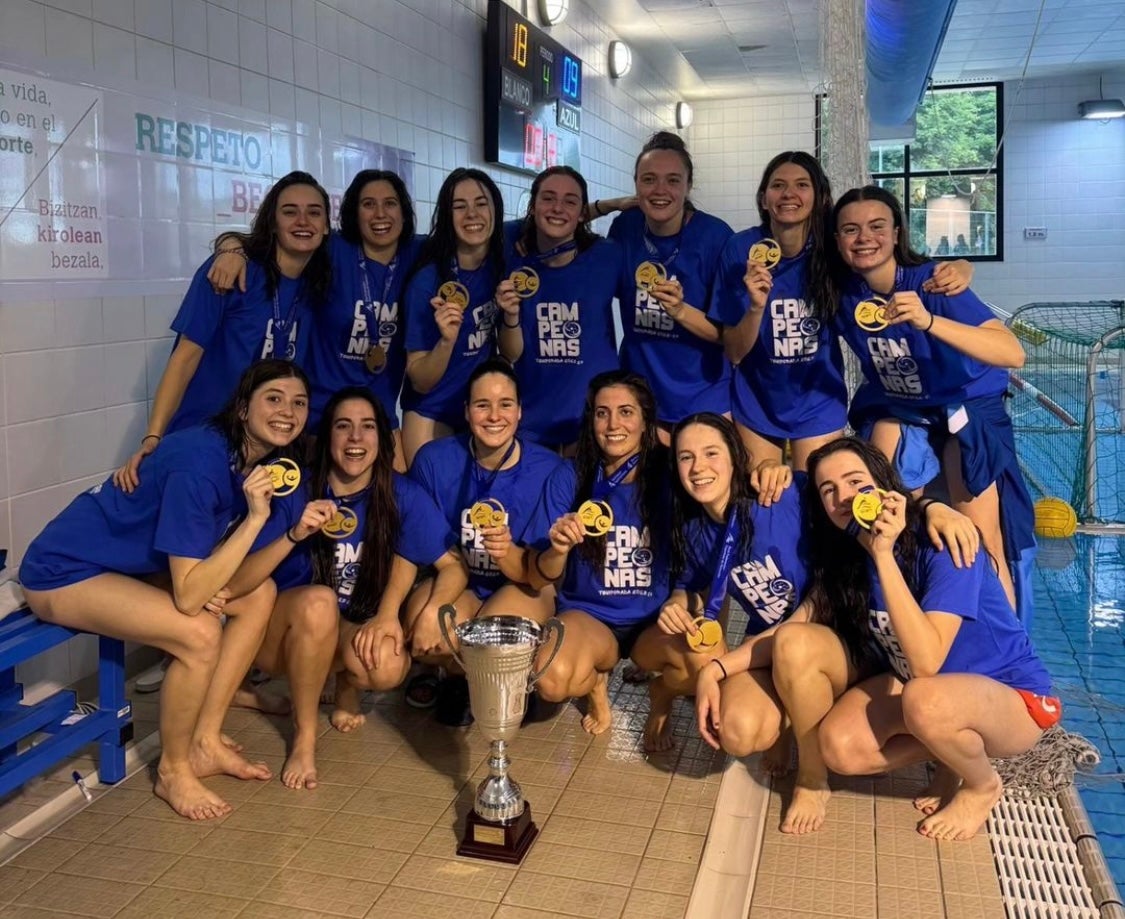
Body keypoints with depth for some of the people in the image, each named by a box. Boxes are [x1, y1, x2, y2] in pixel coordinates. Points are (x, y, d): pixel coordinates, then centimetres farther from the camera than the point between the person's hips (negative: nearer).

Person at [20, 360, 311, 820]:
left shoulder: (260, 459, -4)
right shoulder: (200, 462, -30)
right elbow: (188, 597, -33)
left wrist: (212, 585, -17)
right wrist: (255, 517, -35)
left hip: (134, 563, 9)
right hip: (65, 572, -9)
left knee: (260, 593, 1)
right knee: (199, 634, -27)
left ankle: (205, 744, 8)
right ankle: (172, 771, -1)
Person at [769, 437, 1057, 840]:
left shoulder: (940, 545, -25)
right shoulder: (845, 557, -5)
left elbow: (926, 662, -34)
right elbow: (795, 632, -8)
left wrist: (883, 556, -36)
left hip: (1013, 698, -4)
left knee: (924, 700, -38)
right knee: (841, 748, -25)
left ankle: (983, 785, -6)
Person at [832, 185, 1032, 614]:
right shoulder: (842, 290, -16)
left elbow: (1013, 354, -39)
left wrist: (928, 322, -52)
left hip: (966, 407, -3)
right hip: (895, 409, 4)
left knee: (981, 545, -7)